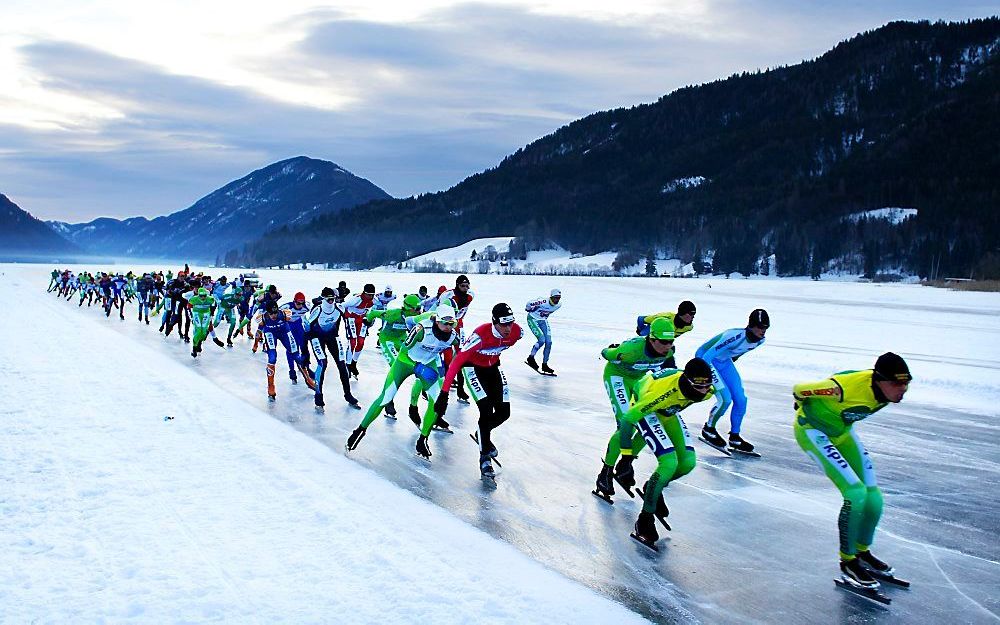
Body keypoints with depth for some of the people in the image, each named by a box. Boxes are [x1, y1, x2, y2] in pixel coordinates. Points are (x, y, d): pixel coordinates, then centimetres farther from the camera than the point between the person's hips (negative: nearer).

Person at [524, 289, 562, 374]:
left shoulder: (559, 304, -11)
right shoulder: (543, 301, -31)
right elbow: (529, 304, -18)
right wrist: (529, 310, 0)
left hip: (543, 320, 6)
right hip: (533, 319, -6)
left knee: (549, 342, -3)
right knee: (542, 340, -20)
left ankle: (544, 365, 10)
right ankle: (531, 358, -1)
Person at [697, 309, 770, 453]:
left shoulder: (760, 340, -11)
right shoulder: (735, 336, -36)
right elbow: (708, 355, -34)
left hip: (724, 361, 8)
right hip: (705, 358, -8)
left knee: (741, 399, -1)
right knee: (725, 399, -17)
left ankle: (734, 437, 15)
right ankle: (708, 429, 7)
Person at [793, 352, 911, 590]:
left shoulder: (893, 390, -17)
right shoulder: (846, 388, -39)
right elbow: (798, 389, -22)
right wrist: (808, 408, 0)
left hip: (841, 431, 7)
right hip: (812, 429, -7)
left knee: (873, 498, 3)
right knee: (856, 493, -20)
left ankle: (862, 552, 29)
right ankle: (847, 561, -2)